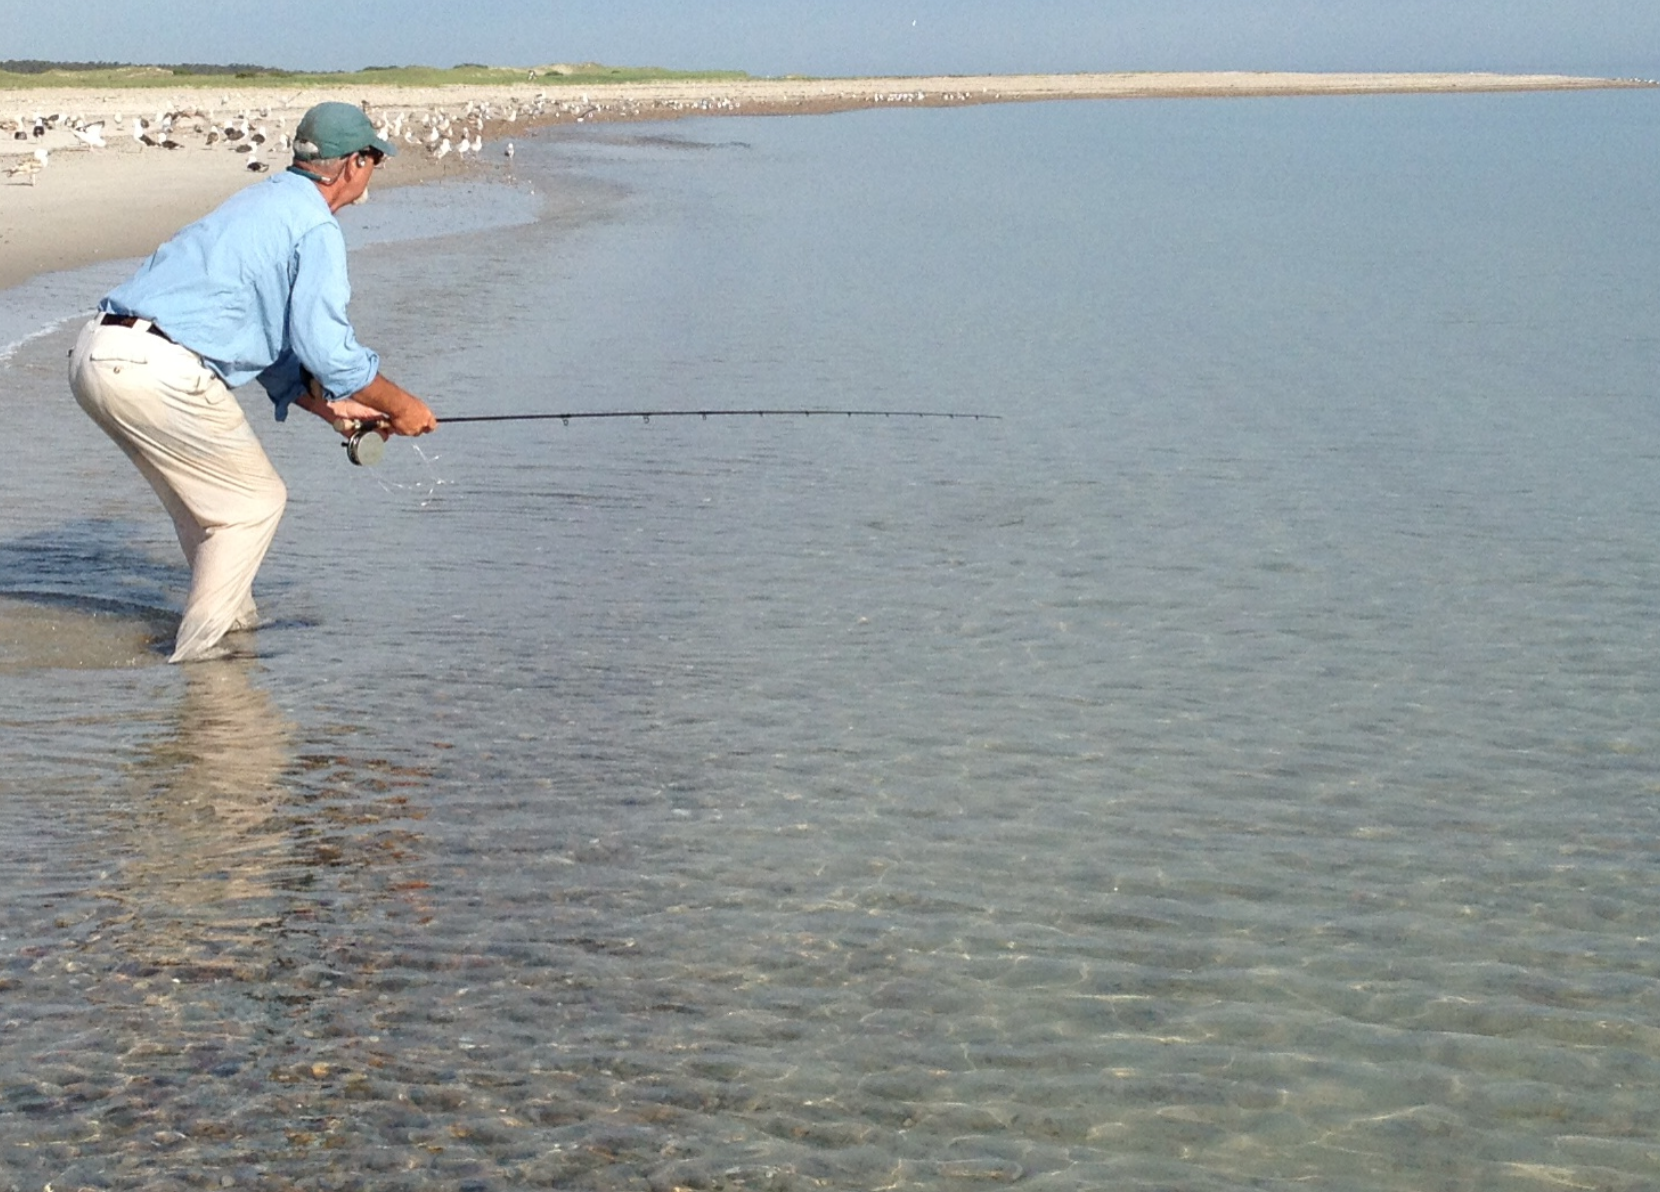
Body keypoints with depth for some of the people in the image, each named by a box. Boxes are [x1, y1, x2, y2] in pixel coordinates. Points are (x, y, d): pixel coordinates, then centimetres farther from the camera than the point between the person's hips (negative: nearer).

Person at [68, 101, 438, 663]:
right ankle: (197, 649, 8)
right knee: (255, 500, 7)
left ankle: (235, 617, 37)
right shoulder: (316, 227, -4)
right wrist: (399, 405, 5)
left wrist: (331, 408, 27)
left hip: (95, 353, 9)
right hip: (159, 370, -9)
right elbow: (326, 348, -9)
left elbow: (268, 342, 30)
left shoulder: (262, 201, 26)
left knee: (202, 490, 26)